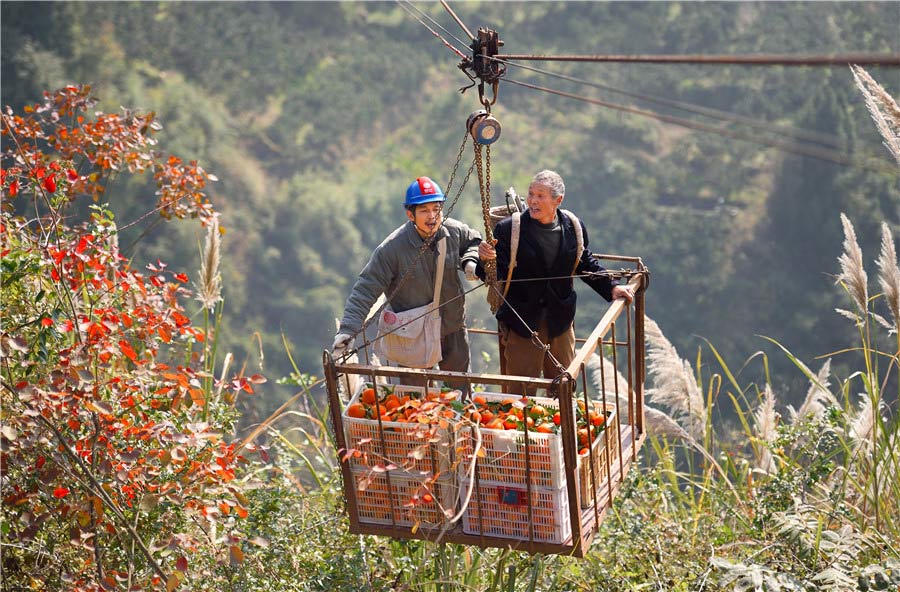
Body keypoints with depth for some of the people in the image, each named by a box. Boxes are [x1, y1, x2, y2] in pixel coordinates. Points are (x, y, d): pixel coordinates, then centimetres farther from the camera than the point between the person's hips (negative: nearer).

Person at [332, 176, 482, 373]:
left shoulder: (455, 231, -12)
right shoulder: (392, 248, -26)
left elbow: (474, 241, 13)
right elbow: (366, 289, -23)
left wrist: (470, 261, -9)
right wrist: (347, 330, -32)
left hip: (453, 329, 4)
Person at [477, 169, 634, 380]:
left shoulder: (573, 227, -1)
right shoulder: (508, 229, -11)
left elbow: (586, 264, 14)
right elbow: (495, 274, -14)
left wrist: (611, 287, 4)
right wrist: (485, 260, -35)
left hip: (560, 323, 3)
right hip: (521, 324, -3)